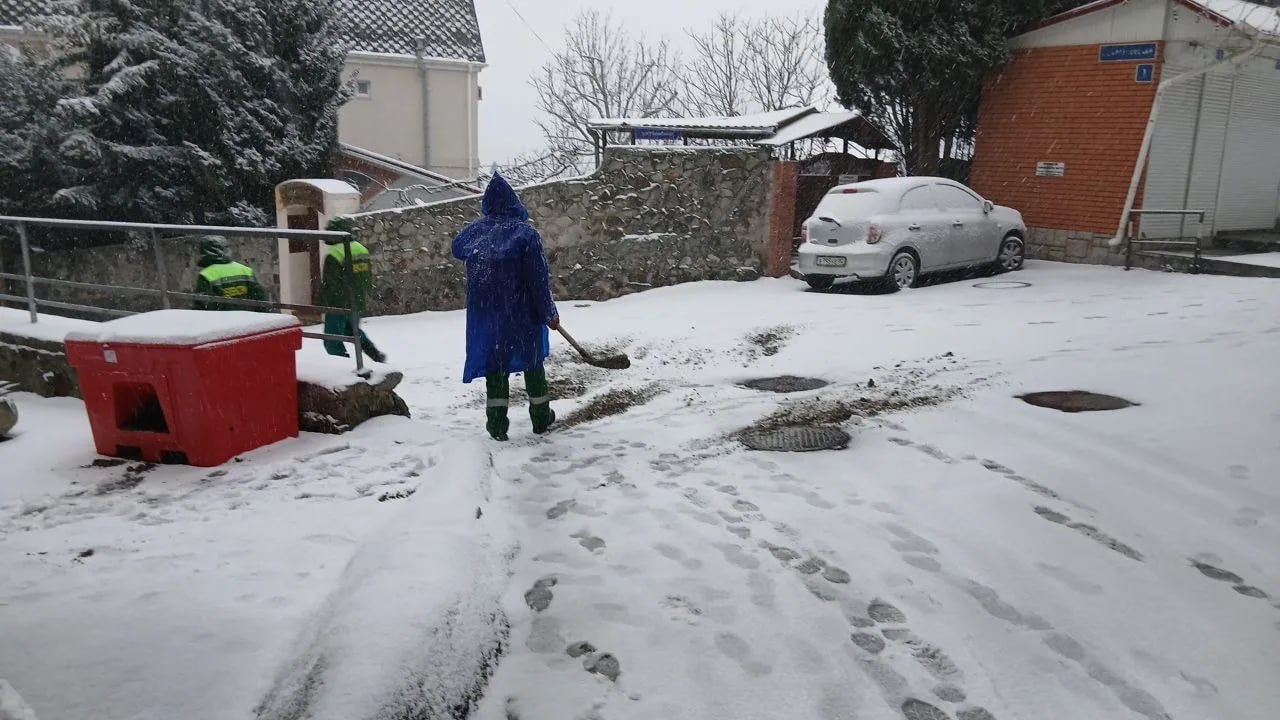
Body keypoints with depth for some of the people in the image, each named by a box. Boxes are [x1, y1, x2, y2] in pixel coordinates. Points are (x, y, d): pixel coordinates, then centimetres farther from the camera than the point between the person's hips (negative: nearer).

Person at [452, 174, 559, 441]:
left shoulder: (476, 229, 1)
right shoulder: (526, 233, -11)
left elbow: (457, 248, 25)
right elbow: (539, 278, -13)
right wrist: (549, 312, -5)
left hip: (486, 313, 3)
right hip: (522, 313, -2)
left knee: (495, 362, 11)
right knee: (532, 360, 14)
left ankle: (497, 423, 10)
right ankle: (541, 418, 24)